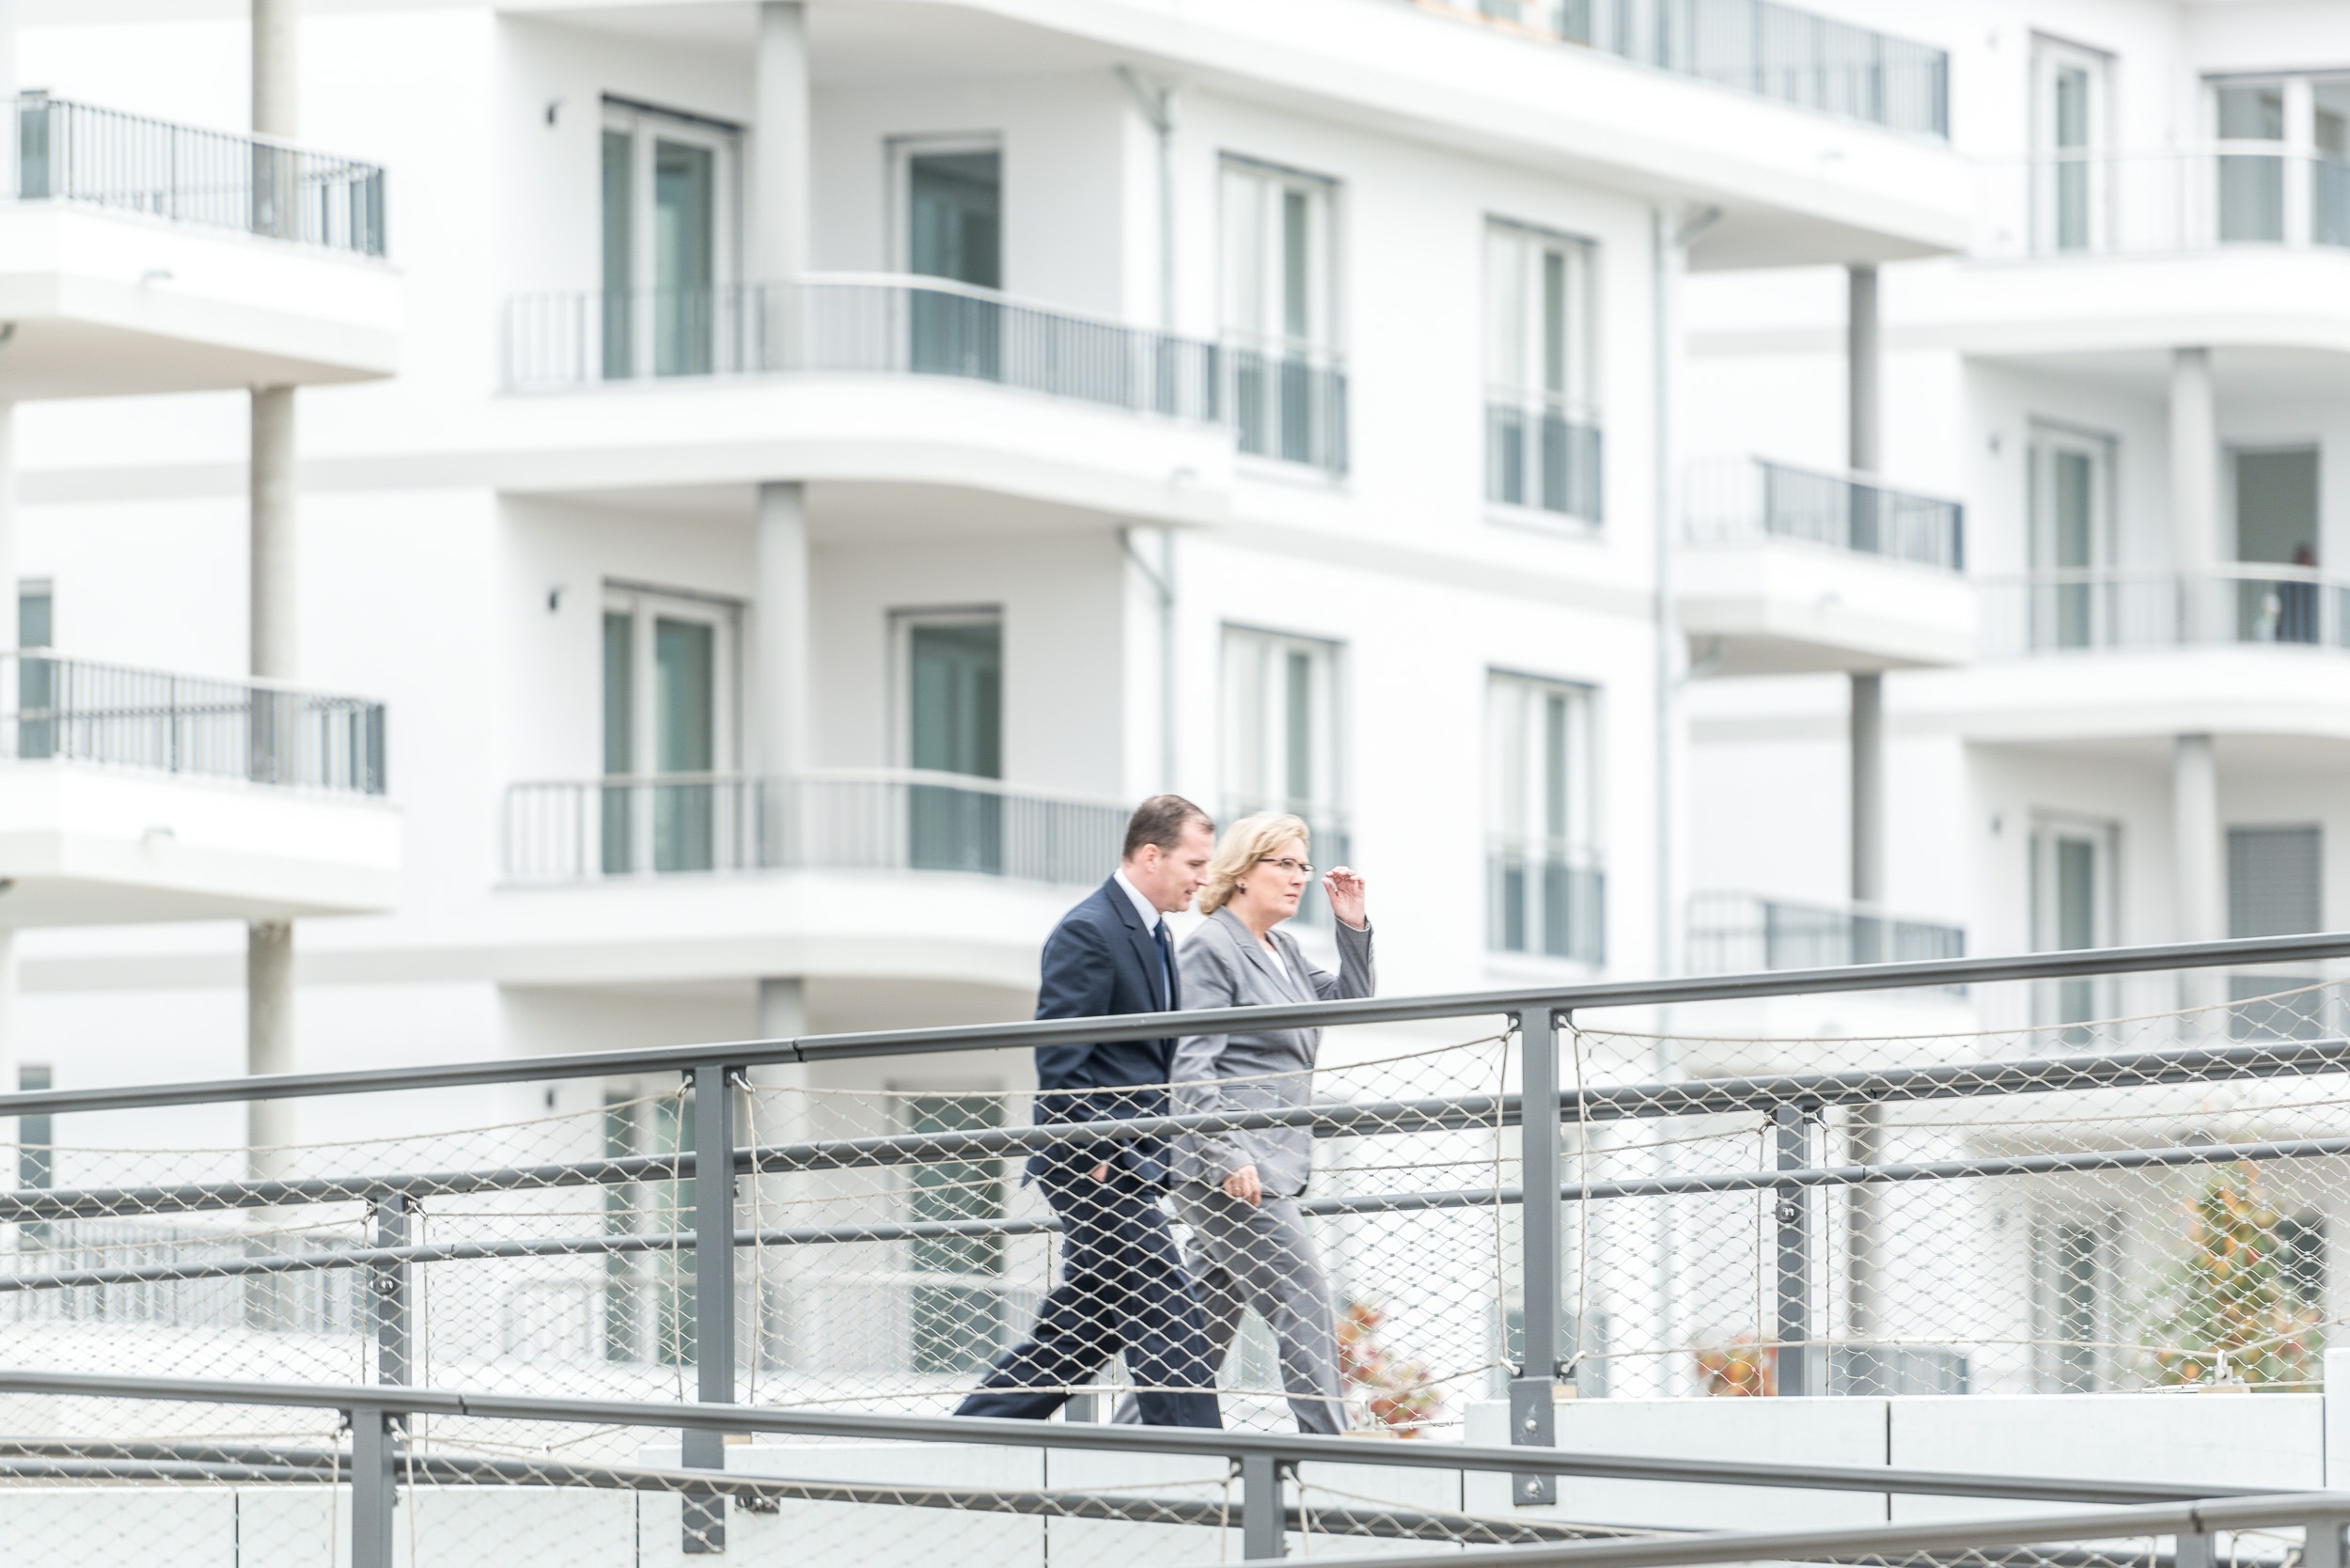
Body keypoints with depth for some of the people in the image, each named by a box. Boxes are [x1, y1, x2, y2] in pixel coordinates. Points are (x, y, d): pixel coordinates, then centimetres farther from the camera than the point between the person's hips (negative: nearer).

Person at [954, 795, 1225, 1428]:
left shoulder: (1153, 935, 19)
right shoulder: (1088, 933, -12)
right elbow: (1059, 1061, -16)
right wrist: (1094, 1157, -19)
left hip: (1133, 1163, 10)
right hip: (1096, 1163, -10)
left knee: (1083, 1328, 11)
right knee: (1169, 1320, -11)